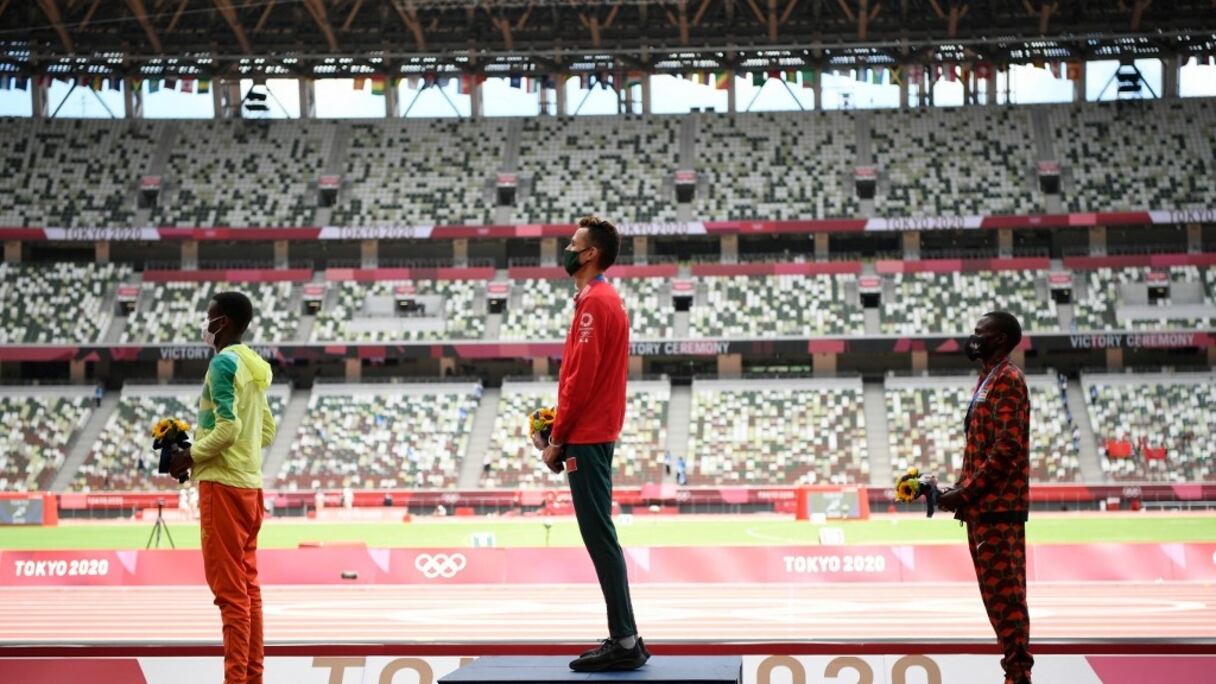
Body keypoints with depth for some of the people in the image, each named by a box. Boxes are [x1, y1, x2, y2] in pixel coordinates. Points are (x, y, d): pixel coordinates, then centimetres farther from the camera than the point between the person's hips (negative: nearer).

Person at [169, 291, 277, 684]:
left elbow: (227, 427, -21)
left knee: (229, 589, -6)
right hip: (250, 483, 9)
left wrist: (191, 456, -9)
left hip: (223, 484, -9)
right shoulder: (253, 365, 15)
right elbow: (267, 430, 19)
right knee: (248, 585, 11)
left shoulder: (223, 362, -12)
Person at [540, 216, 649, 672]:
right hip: (597, 434, 10)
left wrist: (558, 439, -13)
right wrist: (561, 429, 15)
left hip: (586, 439, -10)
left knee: (599, 537, -8)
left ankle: (625, 642, -4)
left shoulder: (594, 302, -14)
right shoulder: (605, 299, 18)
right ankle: (624, 639, 17)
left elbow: (581, 378, -19)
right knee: (600, 537, 12)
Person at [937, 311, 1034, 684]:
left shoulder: (1007, 379, -11)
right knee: (996, 593, 12)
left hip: (998, 507, -10)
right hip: (984, 506, 10)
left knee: (1004, 593, -7)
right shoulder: (988, 380, 20)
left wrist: (965, 493, -18)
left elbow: (1008, 448, -20)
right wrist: (961, 490, 12)